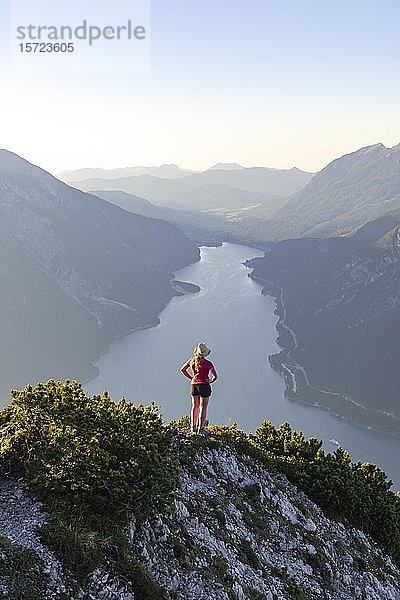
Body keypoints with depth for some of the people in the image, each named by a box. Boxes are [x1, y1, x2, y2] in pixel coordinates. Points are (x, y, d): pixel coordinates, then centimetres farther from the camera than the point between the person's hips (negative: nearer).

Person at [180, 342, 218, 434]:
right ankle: (200, 428, 4)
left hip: (193, 385, 4)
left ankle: (193, 426, 26)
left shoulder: (192, 360, 0)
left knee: (195, 407, 19)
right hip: (204, 385, -4)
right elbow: (215, 376, -10)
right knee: (203, 408, 4)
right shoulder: (208, 363, -12)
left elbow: (182, 370, 10)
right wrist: (211, 381, 8)